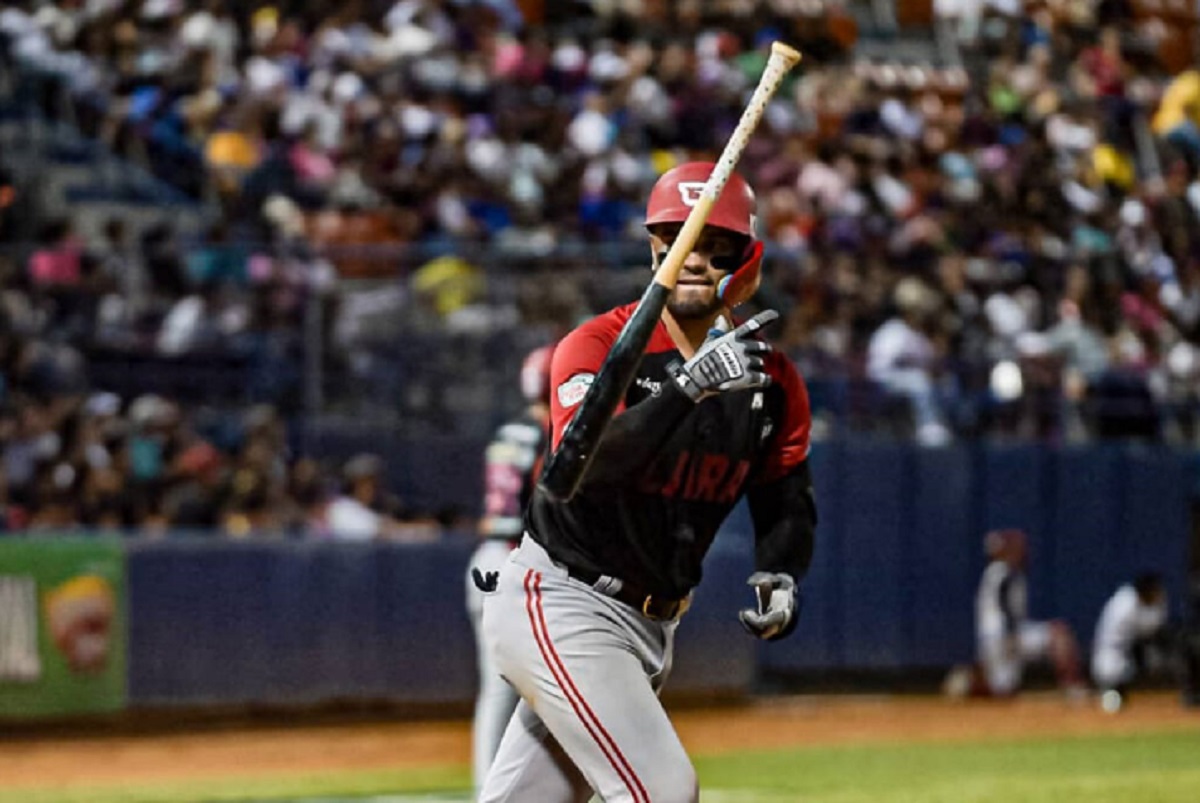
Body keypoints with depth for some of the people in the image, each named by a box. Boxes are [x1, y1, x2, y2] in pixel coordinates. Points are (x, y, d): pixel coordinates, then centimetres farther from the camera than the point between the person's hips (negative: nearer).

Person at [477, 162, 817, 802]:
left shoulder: (771, 381, 3)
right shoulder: (599, 346, -15)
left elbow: (787, 502, 10)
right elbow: (579, 466, -32)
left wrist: (780, 576, -12)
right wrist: (691, 384, -41)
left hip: (649, 625, 6)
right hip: (558, 603, -6)